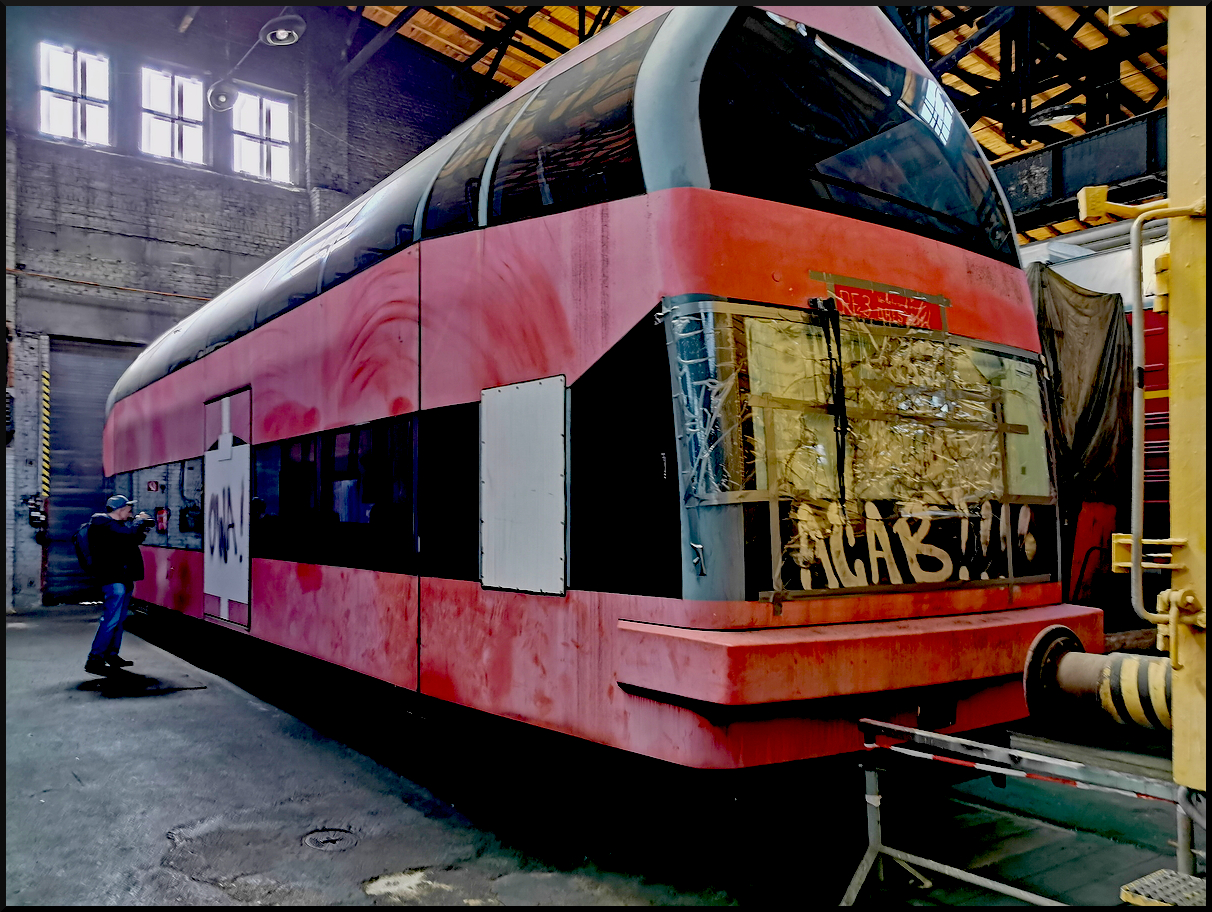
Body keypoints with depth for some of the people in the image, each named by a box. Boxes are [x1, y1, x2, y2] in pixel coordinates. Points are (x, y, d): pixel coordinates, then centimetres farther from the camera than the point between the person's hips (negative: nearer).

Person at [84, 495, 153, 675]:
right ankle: (94, 659, -10)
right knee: (111, 619, -13)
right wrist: (139, 520, -7)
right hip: (113, 578, -11)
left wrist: (144, 526, 13)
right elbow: (128, 534, -24)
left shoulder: (117, 523, 21)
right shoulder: (103, 523, -11)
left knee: (119, 619, 16)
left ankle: (111, 655, 25)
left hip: (124, 577, 11)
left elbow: (134, 540, 28)